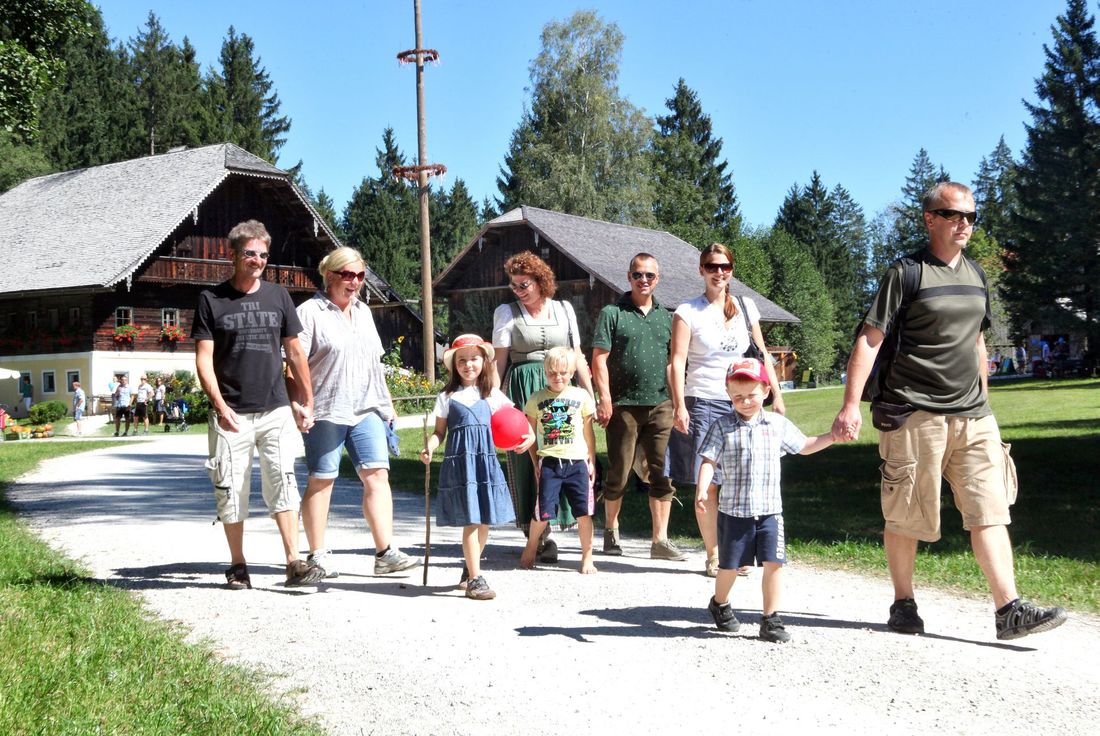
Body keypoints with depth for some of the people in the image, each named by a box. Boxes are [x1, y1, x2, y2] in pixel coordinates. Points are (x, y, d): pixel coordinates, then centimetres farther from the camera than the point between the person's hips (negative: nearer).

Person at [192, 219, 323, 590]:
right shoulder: (211, 299, 3)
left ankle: (294, 562, -11)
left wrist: (307, 402, 13)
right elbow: (203, 358, -1)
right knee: (230, 489, 2)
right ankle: (237, 565, 13)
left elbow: (295, 352, 15)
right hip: (230, 415, -1)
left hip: (276, 409, 1)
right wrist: (220, 406, -12)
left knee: (282, 480, -9)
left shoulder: (278, 296, 11)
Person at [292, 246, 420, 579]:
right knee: (321, 480, 1)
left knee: (377, 474, -3)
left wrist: (387, 403, 21)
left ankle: (385, 553, -4)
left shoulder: (363, 311, 19)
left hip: (366, 409, 6)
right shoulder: (310, 312, -3)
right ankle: (317, 555, 10)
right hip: (326, 411, -6)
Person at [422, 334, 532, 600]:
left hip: (486, 461, 3)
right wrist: (429, 447, -12)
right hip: (460, 461, -3)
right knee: (471, 520, -9)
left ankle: (470, 568, 28)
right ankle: (475, 578, -5)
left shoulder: (493, 396, 11)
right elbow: (440, 432, 7)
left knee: (485, 520, 6)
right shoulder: (447, 397, 6)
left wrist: (528, 436, -4)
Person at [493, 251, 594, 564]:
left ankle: (545, 532, 7)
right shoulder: (507, 312, 7)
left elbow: (577, 356, 15)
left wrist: (591, 395, 12)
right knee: (527, 459, -6)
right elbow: (499, 361, 4)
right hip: (522, 390, -2)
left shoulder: (564, 309, 13)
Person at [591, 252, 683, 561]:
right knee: (618, 473, 5)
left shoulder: (666, 317, 14)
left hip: (661, 405, 3)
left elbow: (673, 361, 17)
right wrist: (604, 398, -11)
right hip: (624, 405, -3)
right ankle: (611, 530, 24)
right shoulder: (612, 313, 2)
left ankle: (659, 540, 5)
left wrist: (676, 399, 10)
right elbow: (599, 359, -3)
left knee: (662, 473, 0)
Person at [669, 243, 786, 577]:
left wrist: (776, 395, 9)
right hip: (704, 403, -3)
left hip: (741, 404, 3)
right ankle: (713, 556, 8)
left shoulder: (746, 307, 11)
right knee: (707, 484, -2)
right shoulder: (688, 312, -1)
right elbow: (678, 361, -7)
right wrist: (679, 406, -16)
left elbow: (761, 354, 15)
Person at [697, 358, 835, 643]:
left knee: (774, 563, -7)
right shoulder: (722, 427, -2)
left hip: (770, 509, 2)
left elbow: (804, 447, 21)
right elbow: (708, 461, -7)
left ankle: (770, 619, 4)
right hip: (733, 510, -2)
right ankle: (720, 604, 37)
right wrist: (702, 490, -22)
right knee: (730, 565, 10)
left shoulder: (778, 424, 7)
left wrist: (834, 435, 12)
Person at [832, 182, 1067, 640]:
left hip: (972, 415, 6)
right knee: (905, 517, 3)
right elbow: (869, 340, -9)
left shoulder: (974, 275, 15)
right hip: (914, 413, -5)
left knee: (990, 510, -3)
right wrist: (851, 405, -17)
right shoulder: (906, 273, -5)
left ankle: (1009, 610, -5)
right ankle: (903, 605, 18)